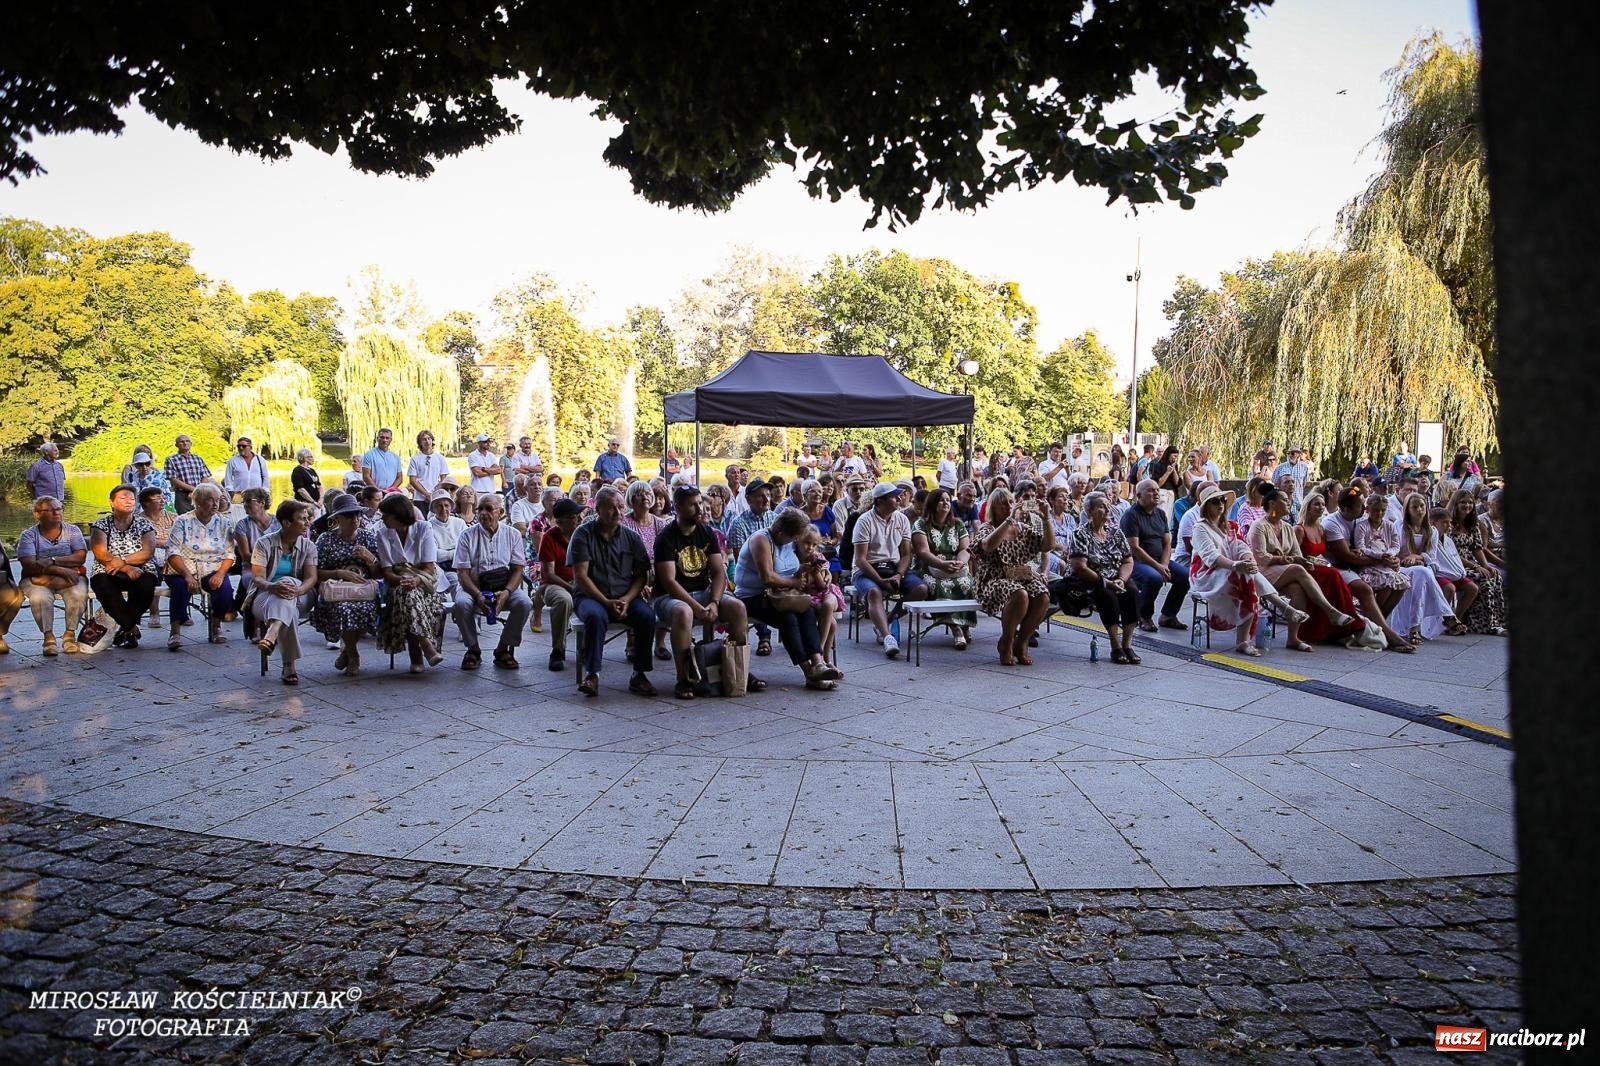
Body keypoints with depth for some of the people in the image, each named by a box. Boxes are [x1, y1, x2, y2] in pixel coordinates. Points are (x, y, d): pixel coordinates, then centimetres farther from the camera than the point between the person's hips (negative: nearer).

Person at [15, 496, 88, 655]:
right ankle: (48, 636, -17)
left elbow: (81, 557, -6)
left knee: (79, 594, -31)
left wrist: (51, 561, -17)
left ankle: (71, 634, -15)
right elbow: (29, 565, -11)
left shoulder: (72, 530, 8)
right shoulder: (28, 535, 3)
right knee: (40, 598, -34)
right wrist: (61, 570, -20)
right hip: (37, 579, -1)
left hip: (69, 577, 1)